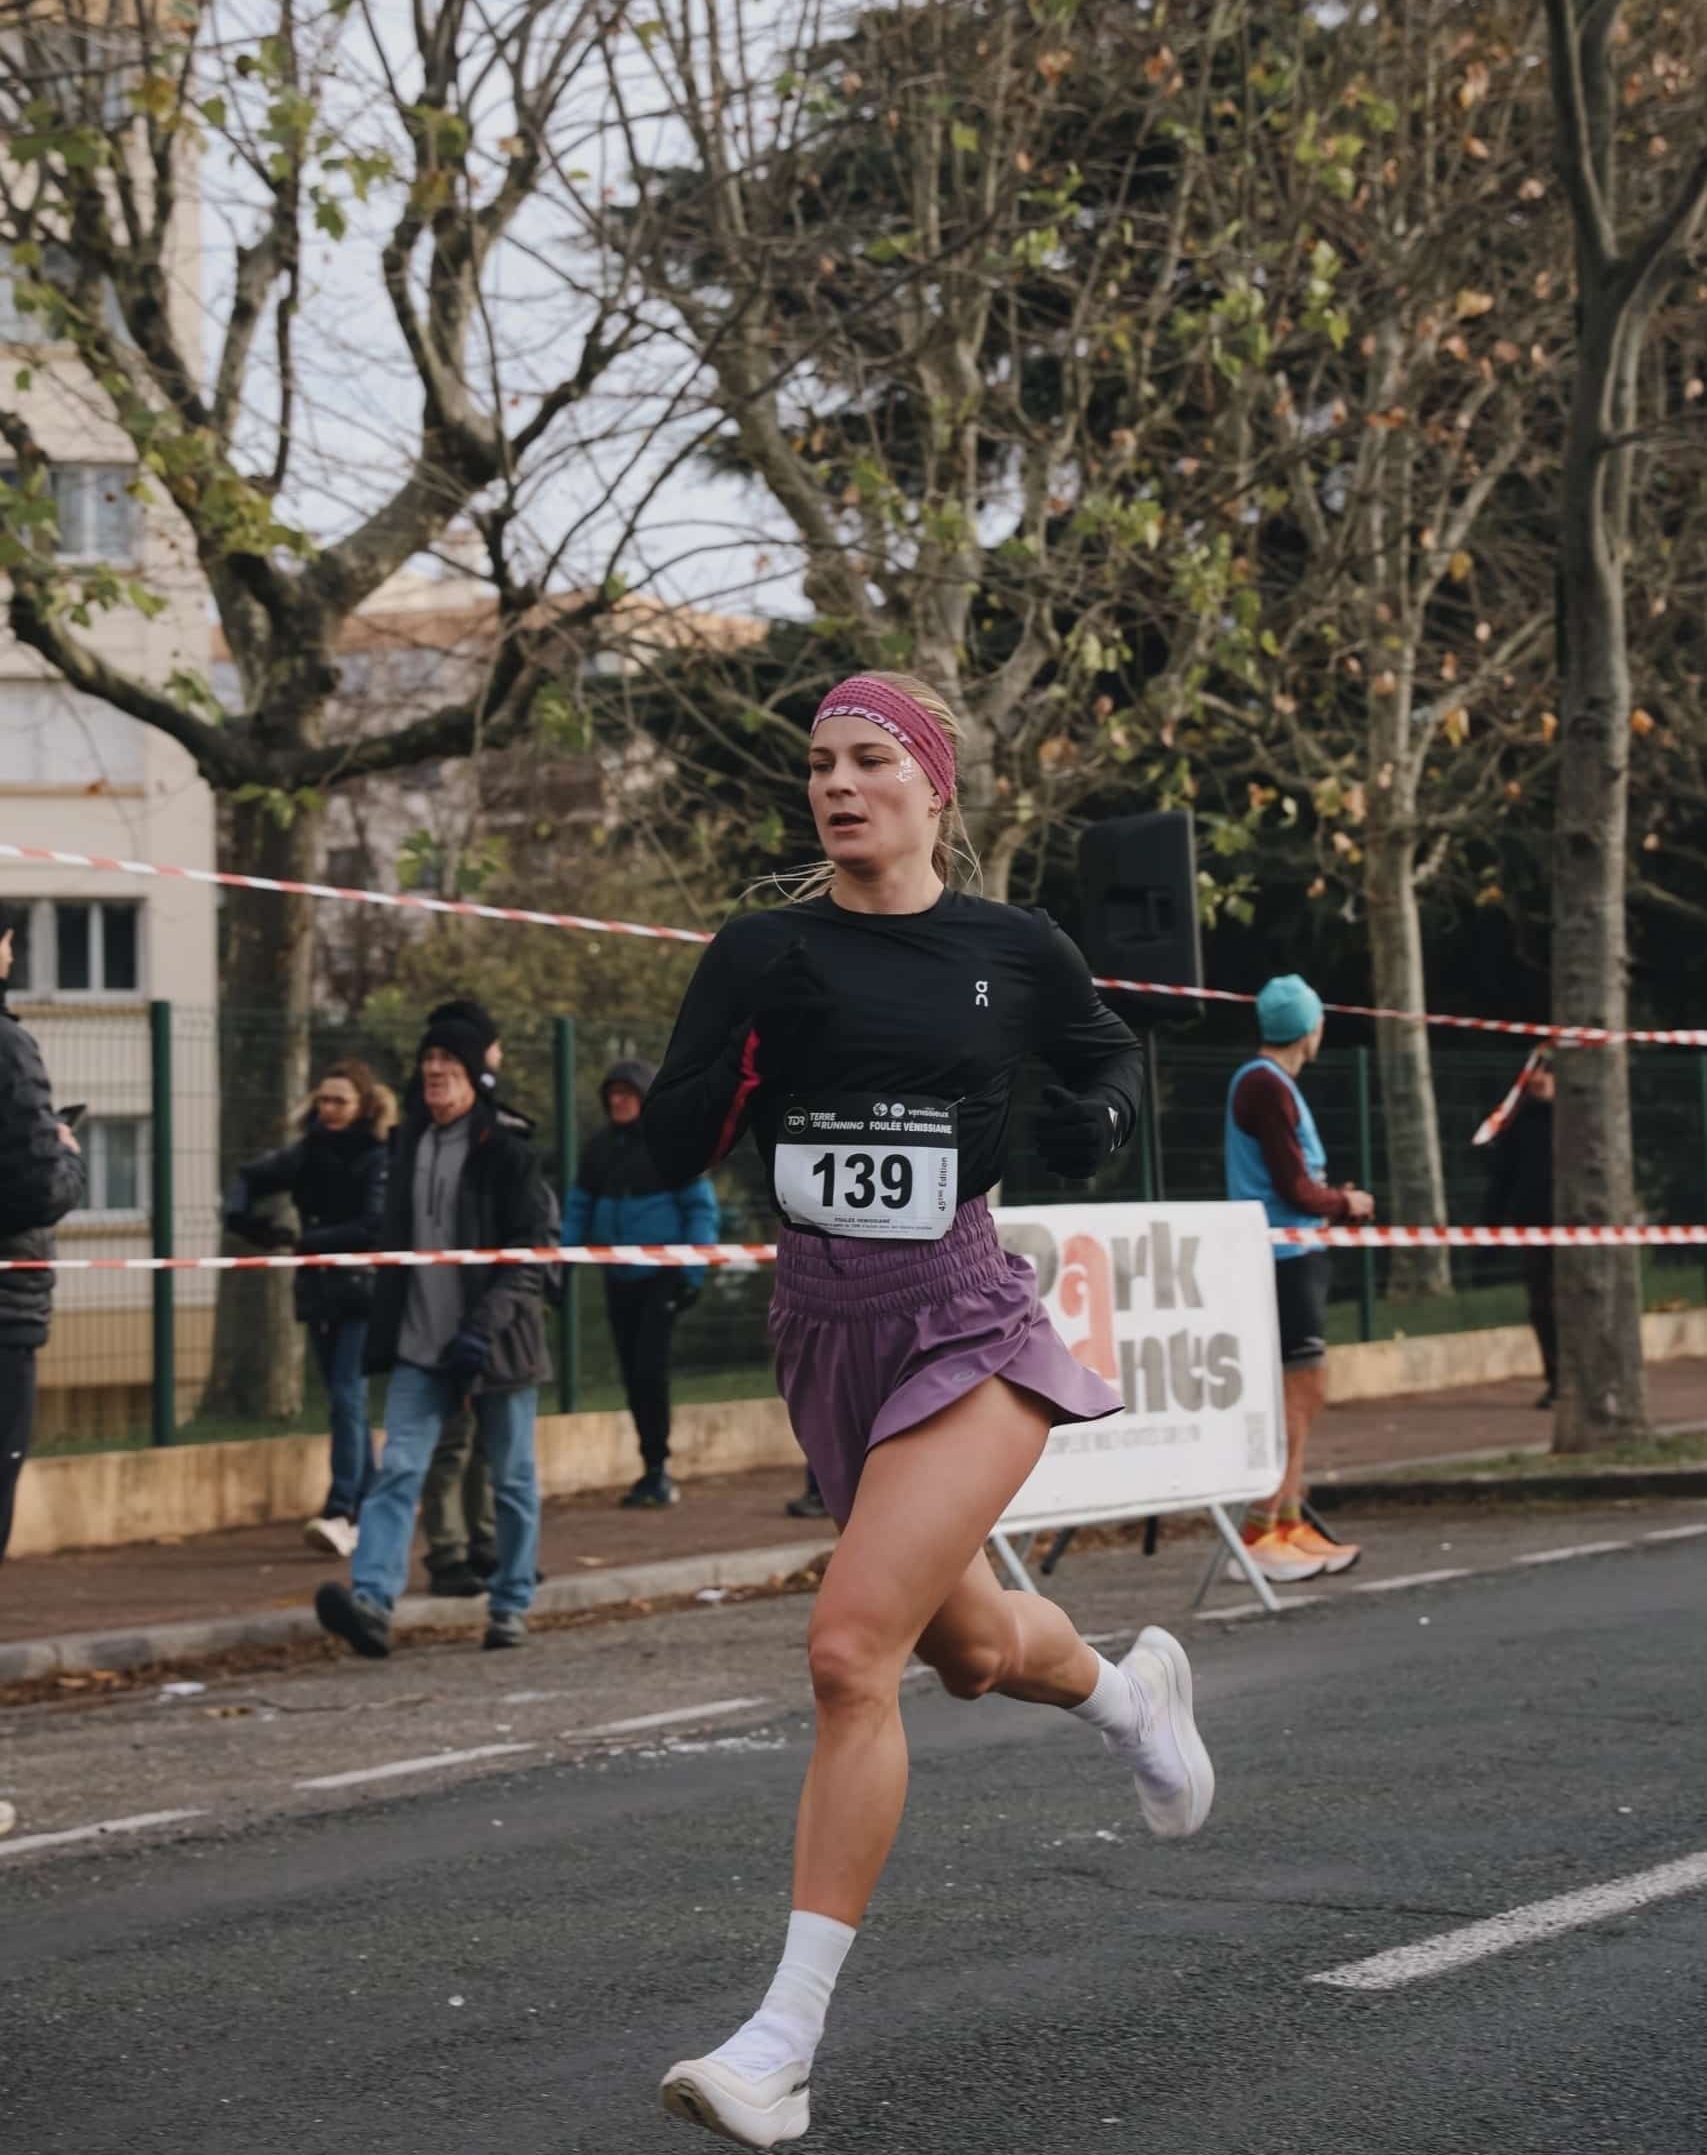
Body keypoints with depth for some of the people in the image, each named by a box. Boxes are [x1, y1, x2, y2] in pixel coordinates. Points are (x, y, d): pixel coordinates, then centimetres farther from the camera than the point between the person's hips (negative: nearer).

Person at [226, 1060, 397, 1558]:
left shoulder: (380, 1158, -10)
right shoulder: (310, 1152, 8)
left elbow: (373, 1228, -20)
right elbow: (251, 1177, 20)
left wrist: (304, 1240, -19)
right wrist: (241, 1216, -1)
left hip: (364, 1295, -6)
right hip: (320, 1293, 6)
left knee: (347, 1398, -15)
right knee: (347, 1404, 12)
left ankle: (339, 1512, -20)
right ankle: (370, 1513, 21)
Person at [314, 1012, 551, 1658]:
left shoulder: (507, 1152, -7)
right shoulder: (410, 1146, 12)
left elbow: (528, 1252, -11)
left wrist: (485, 1324, -21)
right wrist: (385, 1329, 16)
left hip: (495, 1343, -4)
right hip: (420, 1343, 5)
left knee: (512, 1478, 7)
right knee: (398, 1470, -10)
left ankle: (511, 1605, 19)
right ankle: (371, 1600, -21)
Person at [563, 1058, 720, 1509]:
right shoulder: (599, 1147, 7)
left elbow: (702, 1206, -5)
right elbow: (579, 1207, 12)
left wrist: (694, 1271, -10)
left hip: (661, 1274, -5)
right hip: (618, 1278, 5)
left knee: (649, 1369, -13)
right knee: (633, 1374, 8)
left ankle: (657, 1468, -5)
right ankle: (654, 1471, 17)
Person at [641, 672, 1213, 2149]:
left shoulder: (1013, 950, -1)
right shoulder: (766, 953, 1)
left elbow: (1110, 1055, 18)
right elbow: (674, 1151, -2)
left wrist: (1096, 1120, -3)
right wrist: (755, 1048, -18)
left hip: (965, 1323, -4)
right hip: (825, 1325, 4)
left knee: (852, 1649, -20)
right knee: (970, 1652, 20)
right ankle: (1129, 1693, 57)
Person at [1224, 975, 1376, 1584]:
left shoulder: (1269, 1082, 16)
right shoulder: (1267, 1087, -14)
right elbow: (1295, 1189, -16)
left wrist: (1330, 1201, 8)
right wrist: (1344, 1203, -1)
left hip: (1294, 1255, 10)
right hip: (1282, 1255, -10)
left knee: (1304, 1396, 14)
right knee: (1296, 1394, -9)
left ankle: (1289, 1526, 20)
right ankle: (1258, 1538, -8)